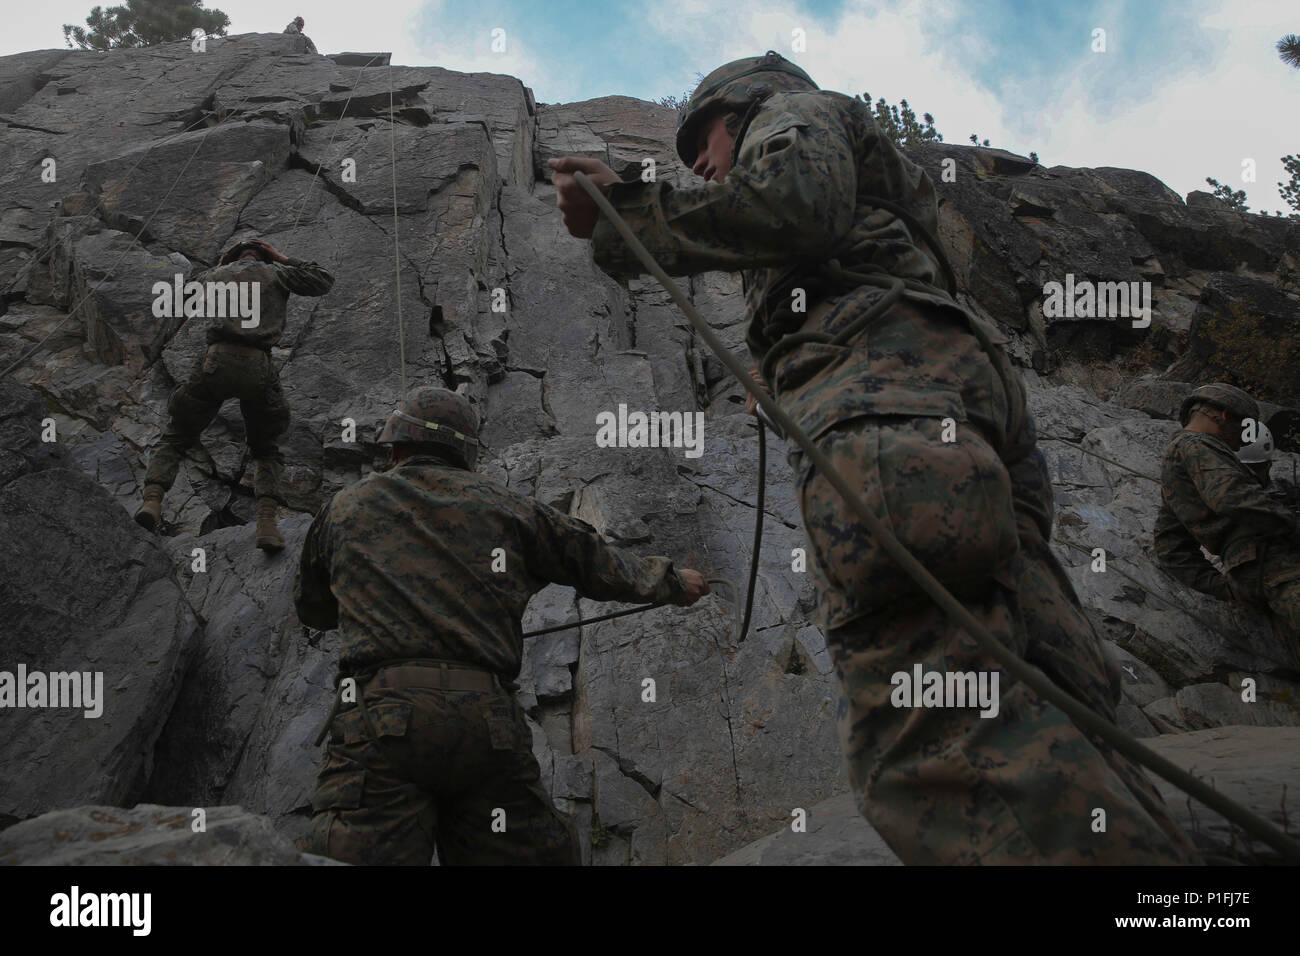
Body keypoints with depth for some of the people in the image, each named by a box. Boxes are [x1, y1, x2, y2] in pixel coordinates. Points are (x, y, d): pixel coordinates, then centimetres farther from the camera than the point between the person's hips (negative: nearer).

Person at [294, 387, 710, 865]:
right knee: (541, 853, 8)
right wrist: (671, 581, 48)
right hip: (488, 724, 2)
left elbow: (310, 606, 35)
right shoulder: (503, 506, 20)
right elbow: (598, 563, 30)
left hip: (383, 716, -2)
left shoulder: (344, 508, 19)